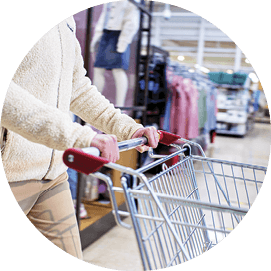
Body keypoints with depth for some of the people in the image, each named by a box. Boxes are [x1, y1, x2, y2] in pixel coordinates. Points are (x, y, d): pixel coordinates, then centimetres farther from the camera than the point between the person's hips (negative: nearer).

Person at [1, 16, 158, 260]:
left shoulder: (65, 24, 13)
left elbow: (77, 87, 18)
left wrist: (126, 127, 8)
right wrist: (75, 135, -39)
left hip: (53, 173, 8)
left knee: (69, 260, 13)